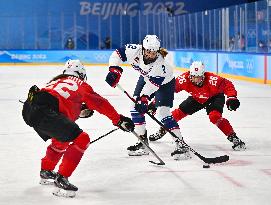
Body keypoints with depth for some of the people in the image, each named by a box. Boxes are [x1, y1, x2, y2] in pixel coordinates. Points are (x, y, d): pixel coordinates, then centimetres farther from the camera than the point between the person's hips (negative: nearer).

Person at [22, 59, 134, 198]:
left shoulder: (57, 81, 34)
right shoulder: (80, 84, 18)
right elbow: (100, 104, 17)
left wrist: (80, 110, 41)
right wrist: (119, 120, 22)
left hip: (28, 109, 8)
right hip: (44, 112, -8)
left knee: (62, 138, 32)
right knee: (81, 139, -5)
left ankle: (46, 171, 46)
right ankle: (61, 180, -8)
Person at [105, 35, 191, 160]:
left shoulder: (160, 63, -38)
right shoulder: (135, 51, -28)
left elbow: (153, 83, -37)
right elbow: (118, 54, -17)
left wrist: (144, 98, -45)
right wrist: (114, 70, -29)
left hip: (164, 83, -6)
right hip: (146, 78, 6)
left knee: (163, 112, -19)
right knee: (136, 108, 2)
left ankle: (181, 144, -19)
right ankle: (142, 142, 13)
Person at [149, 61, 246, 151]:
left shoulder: (211, 80, -39)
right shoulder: (185, 79, -30)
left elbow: (227, 84, -30)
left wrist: (232, 98, -44)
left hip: (215, 97, -4)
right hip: (196, 98, 4)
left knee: (214, 116, -29)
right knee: (180, 112, 0)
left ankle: (233, 138, -21)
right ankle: (162, 131, 22)